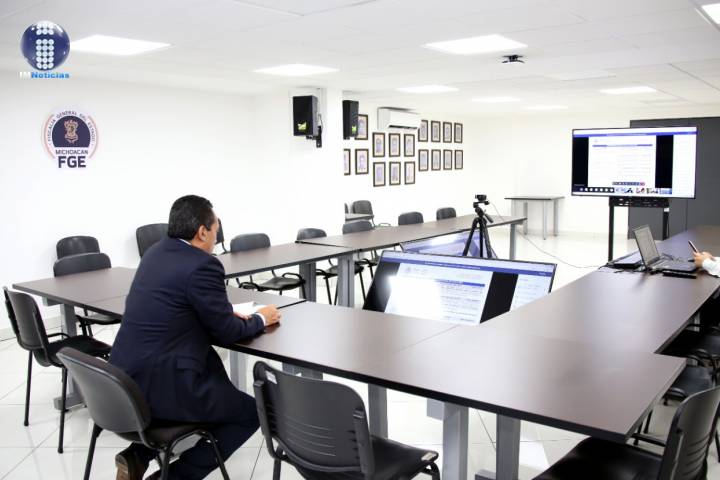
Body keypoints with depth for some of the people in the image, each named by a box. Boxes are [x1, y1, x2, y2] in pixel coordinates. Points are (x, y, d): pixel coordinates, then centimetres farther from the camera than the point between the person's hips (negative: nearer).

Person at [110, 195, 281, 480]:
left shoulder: (156, 252, 10)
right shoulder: (203, 265, -16)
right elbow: (226, 333, -8)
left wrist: (227, 312, 17)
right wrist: (260, 319, 9)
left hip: (126, 378, 8)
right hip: (161, 385, -8)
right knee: (251, 412, 10)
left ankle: (139, 454, 20)